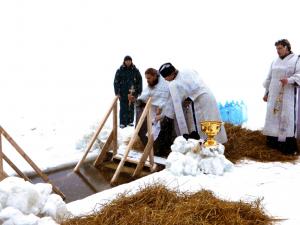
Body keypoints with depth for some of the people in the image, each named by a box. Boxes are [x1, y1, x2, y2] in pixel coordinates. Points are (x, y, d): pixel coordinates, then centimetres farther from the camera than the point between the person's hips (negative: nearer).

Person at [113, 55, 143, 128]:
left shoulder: (135, 71, 4)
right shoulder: (120, 71, 1)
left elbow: (140, 82, 7)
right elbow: (116, 82, 1)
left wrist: (139, 92, 3)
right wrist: (117, 93, -5)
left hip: (133, 93, 1)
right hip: (123, 93, -1)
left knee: (131, 108, 7)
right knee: (123, 108, -1)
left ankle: (130, 121, 19)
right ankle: (122, 122, 6)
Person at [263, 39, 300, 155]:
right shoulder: (275, 62, 14)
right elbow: (269, 78, 16)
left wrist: (289, 80, -30)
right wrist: (266, 93, 13)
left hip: (288, 95, -5)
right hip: (274, 95, 5)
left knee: (287, 118, -7)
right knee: (273, 116, 2)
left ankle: (289, 146, -4)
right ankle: (273, 142, 8)